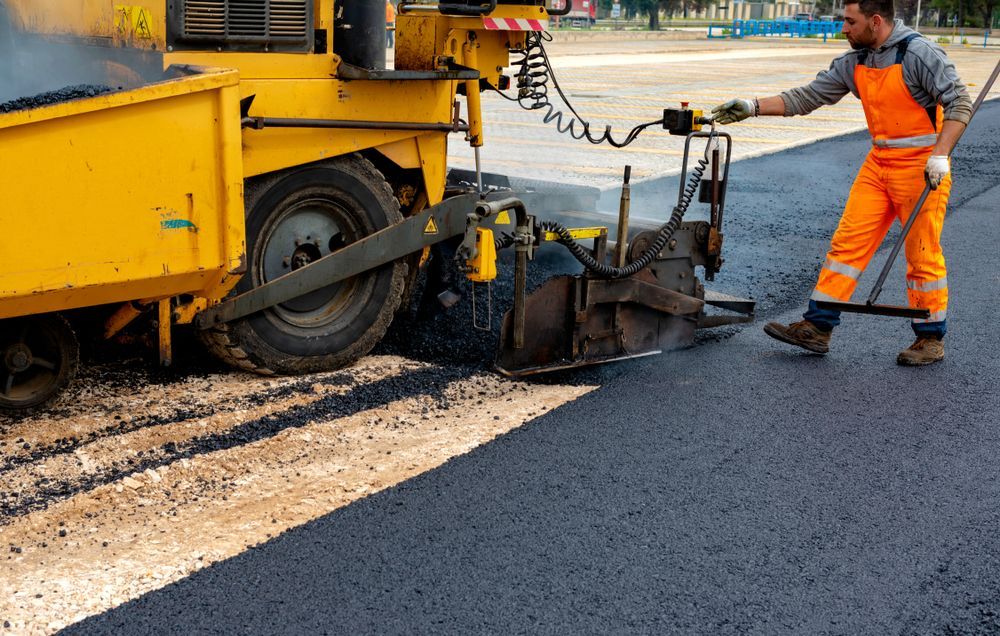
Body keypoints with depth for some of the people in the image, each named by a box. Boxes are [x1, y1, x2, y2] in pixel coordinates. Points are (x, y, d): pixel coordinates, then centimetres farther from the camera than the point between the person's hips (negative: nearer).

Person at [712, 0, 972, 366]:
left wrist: (939, 156, -25)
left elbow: (959, 104, -14)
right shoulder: (854, 63, 7)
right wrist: (751, 108, 1)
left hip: (921, 167, -6)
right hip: (878, 164, 7)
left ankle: (932, 339, 15)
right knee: (848, 242, 1)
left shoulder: (919, 54, -14)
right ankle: (817, 328, 3)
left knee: (923, 255, 0)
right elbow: (807, 97, 9)